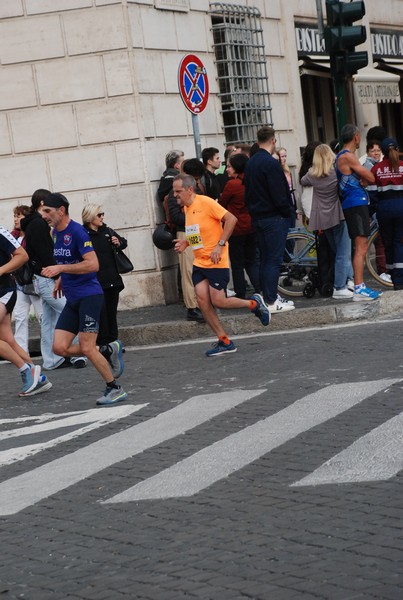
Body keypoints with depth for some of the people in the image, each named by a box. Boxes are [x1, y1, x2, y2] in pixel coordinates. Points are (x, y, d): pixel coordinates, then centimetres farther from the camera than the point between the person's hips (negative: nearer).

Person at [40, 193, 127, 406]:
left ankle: (115, 389, 5)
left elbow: (92, 264, -22)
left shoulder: (77, 231, -14)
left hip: (89, 295, -8)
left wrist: (60, 269, -23)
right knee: (60, 348, -2)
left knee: (86, 348, -11)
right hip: (72, 299, 8)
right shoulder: (55, 232, 12)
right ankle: (109, 351, 15)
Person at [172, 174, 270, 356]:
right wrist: (186, 243, 6)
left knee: (217, 301, -9)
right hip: (199, 263, 8)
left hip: (216, 262, -8)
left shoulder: (205, 202, -14)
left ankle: (254, 303, 16)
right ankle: (224, 342, 4)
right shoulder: (186, 208, 12)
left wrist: (220, 245, -22)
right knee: (203, 301, -4)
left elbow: (231, 219, -19)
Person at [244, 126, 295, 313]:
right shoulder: (271, 163, -16)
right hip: (274, 217, -9)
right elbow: (279, 195, -18)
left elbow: (248, 192, 15)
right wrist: (287, 212, -4)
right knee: (274, 259, -7)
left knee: (265, 259, 13)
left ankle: (268, 297, 17)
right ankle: (272, 301, -7)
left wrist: (253, 212, 18)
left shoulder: (250, 163, 11)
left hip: (258, 218, 9)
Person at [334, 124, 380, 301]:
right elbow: (371, 178, -13)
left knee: (360, 247, 14)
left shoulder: (340, 157, 18)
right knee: (361, 247, -13)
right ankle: (359, 289, -17)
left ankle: (360, 286, 17)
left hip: (350, 205, 10)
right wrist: (363, 174, 5)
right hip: (356, 204, -10)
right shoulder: (348, 156, -13)